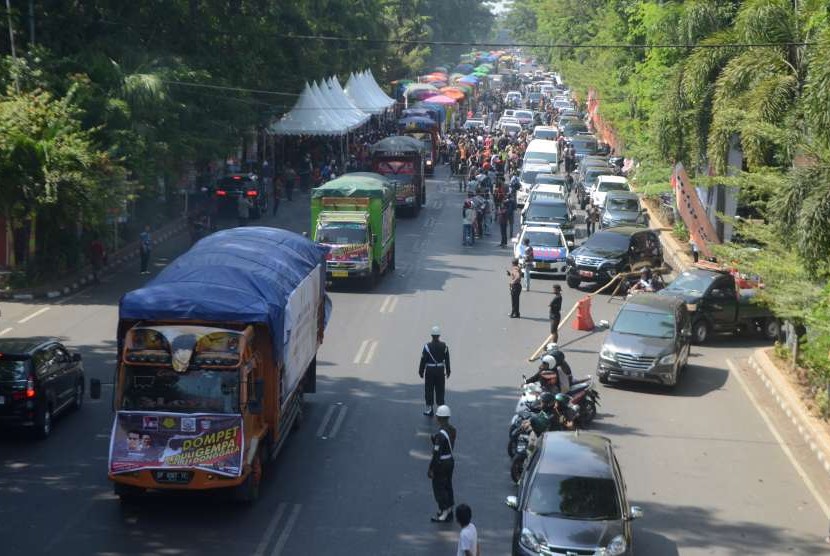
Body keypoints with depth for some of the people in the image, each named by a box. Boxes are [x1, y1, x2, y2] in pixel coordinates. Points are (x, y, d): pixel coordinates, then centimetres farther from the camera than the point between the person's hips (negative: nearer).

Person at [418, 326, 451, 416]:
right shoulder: (444, 346, -3)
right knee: (440, 390, 9)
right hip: (440, 371, 2)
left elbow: (423, 360, -9)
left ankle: (429, 408, 11)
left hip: (429, 371, -2)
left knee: (429, 389, 9)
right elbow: (447, 360, 2)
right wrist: (448, 371, 12)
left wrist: (421, 371, -1)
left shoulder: (427, 346, -12)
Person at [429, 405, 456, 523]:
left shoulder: (440, 434, -27)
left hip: (440, 464, -9)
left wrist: (431, 469, -16)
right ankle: (449, 512, 31)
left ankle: (444, 514, 14)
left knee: (439, 488, 6)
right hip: (450, 460, 9)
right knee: (447, 487, 20)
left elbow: (436, 454, -24)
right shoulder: (452, 429, -1)